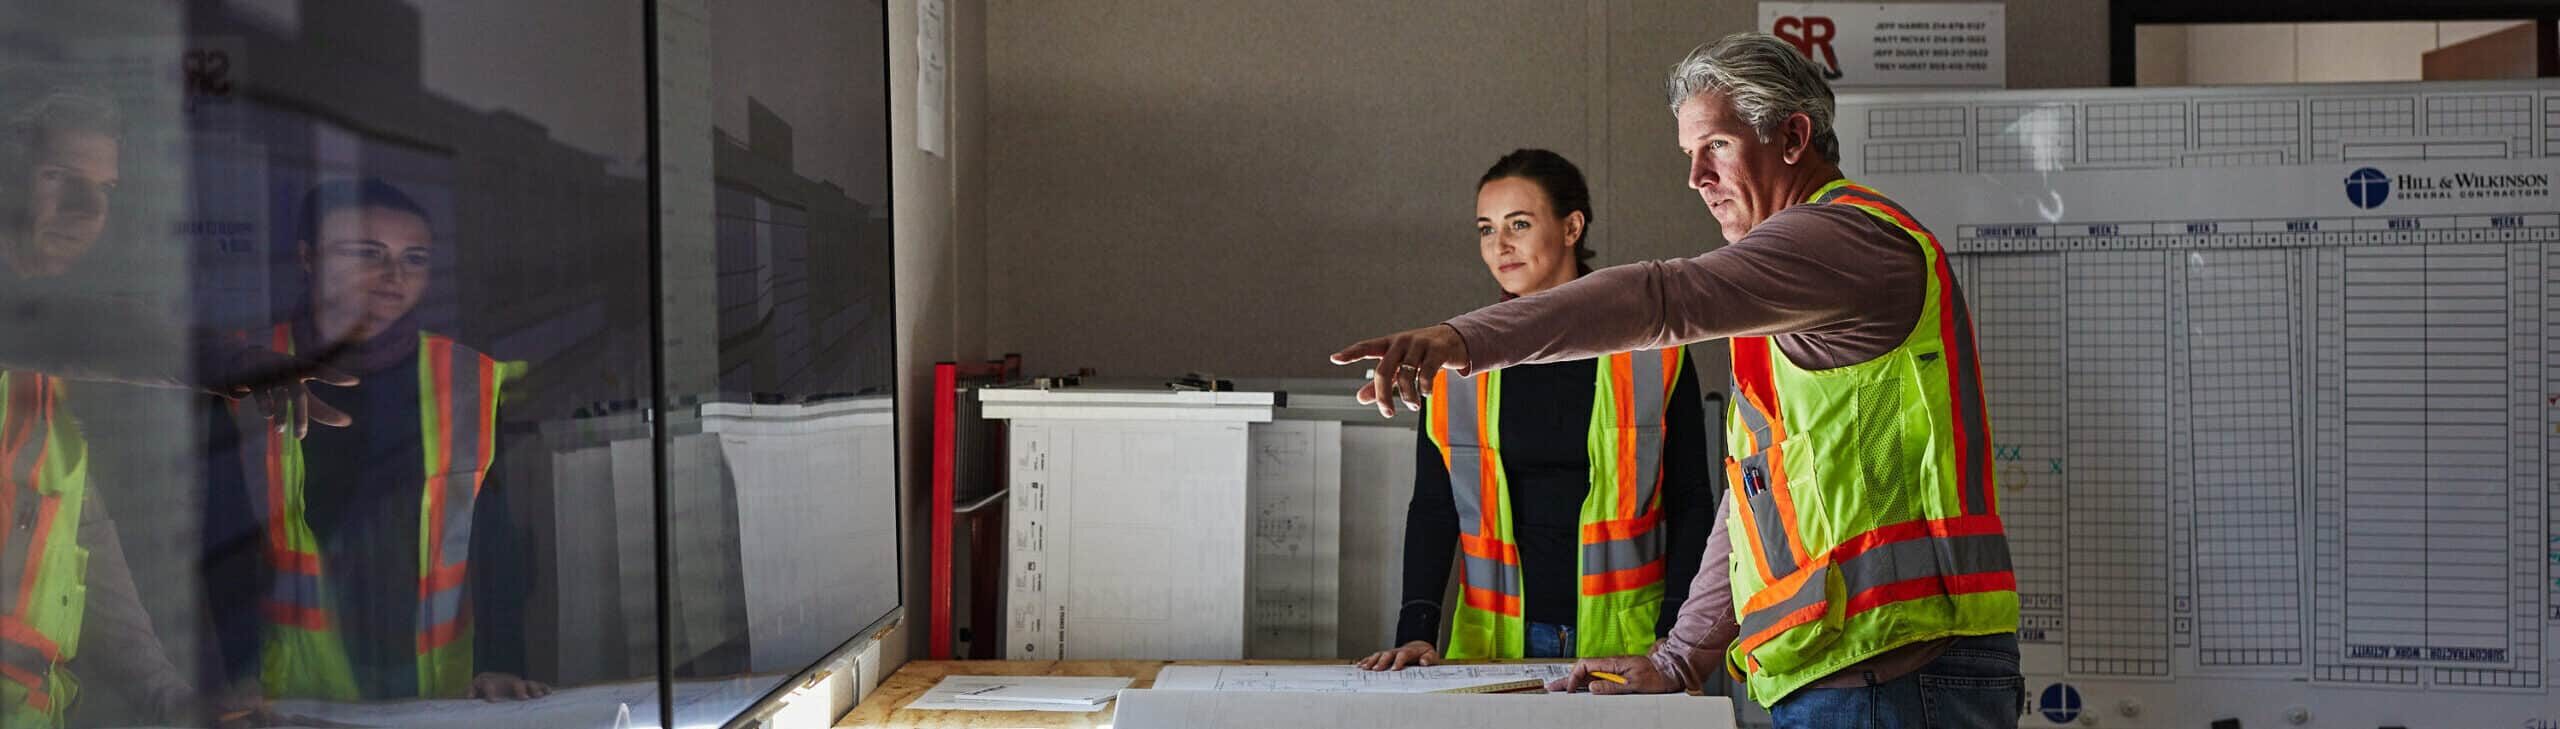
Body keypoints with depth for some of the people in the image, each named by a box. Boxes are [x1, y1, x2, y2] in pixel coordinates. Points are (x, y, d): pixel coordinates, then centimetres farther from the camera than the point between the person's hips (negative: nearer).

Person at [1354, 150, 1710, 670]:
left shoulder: (1651, 352, 1)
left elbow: (1691, 501, 4)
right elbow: (1432, 509, 6)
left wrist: (1675, 636, -7)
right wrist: (1417, 630, -7)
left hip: (1624, 639, -1)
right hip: (1494, 640, 1)